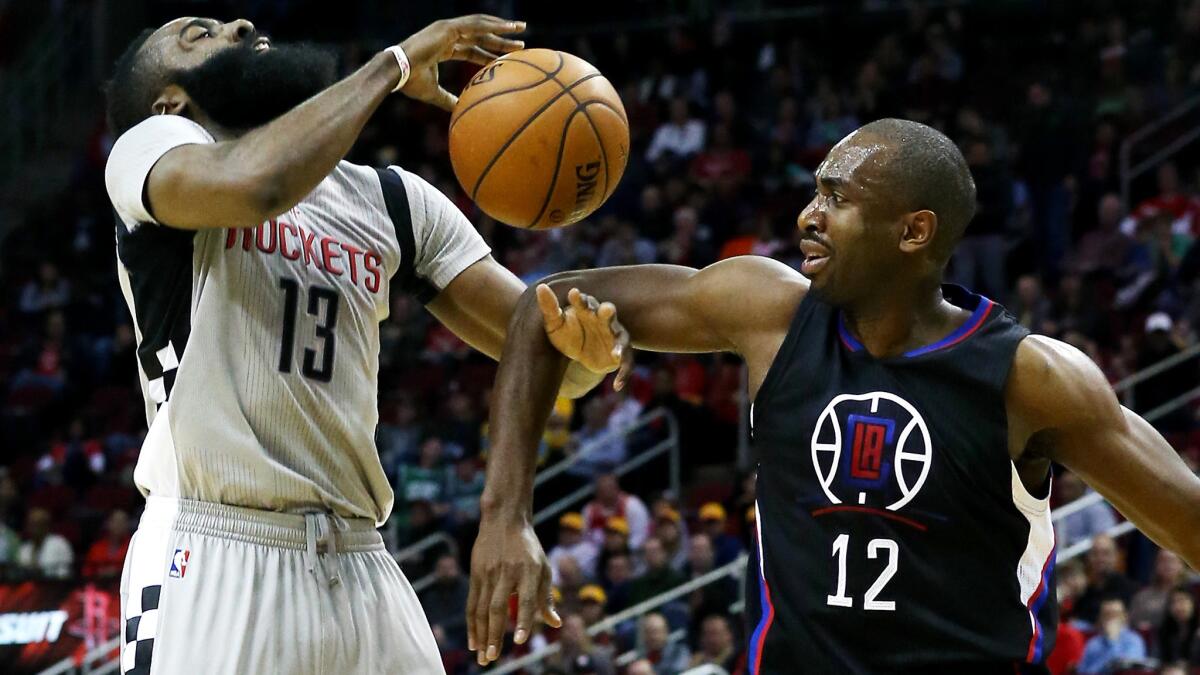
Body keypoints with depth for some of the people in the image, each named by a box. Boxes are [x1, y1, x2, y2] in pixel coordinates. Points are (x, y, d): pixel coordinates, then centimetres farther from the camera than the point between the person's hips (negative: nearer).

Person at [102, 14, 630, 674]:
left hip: (357, 566, 5)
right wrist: (394, 64, -10)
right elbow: (256, 184, -23)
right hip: (213, 560, -5)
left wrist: (591, 347, -14)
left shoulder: (391, 199, 17)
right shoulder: (153, 148, 2)